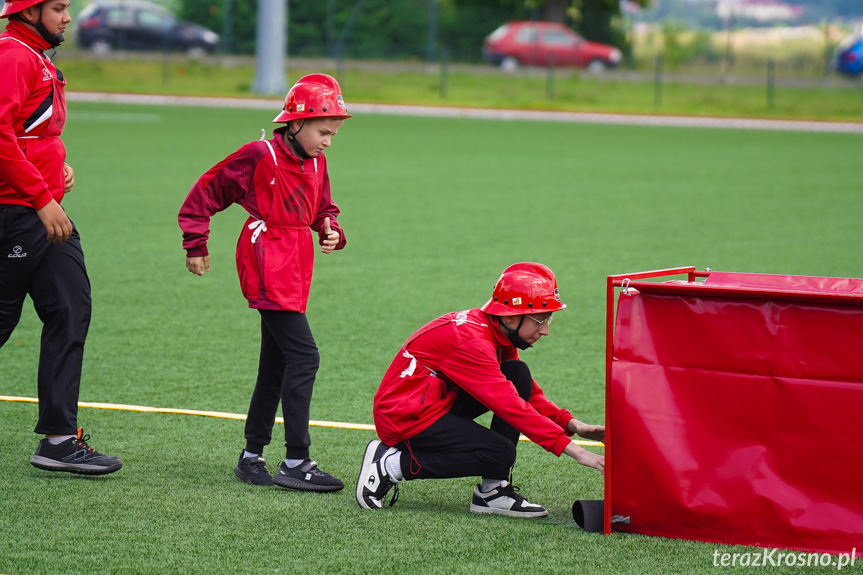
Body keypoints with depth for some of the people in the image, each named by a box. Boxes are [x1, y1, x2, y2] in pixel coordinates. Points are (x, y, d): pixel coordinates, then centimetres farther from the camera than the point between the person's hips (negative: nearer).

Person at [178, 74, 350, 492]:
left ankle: (252, 458, 20)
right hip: (269, 272, -9)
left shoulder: (315, 165, 12)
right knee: (303, 357, -14)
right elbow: (207, 191, -4)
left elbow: (323, 211, 24)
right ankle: (296, 462, -12)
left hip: (293, 276, 9)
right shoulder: (260, 157, -11)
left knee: (275, 367, 12)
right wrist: (195, 245, 0)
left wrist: (331, 231, 1)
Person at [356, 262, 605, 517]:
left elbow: (528, 392, 10)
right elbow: (508, 404, -30)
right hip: (405, 417, -10)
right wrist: (574, 451, -32)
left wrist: (572, 425, -7)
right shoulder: (472, 341, -26)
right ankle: (391, 465, -9)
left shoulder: (498, 335, 4)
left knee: (519, 374, -3)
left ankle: (493, 492, -7)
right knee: (500, 454, -22)